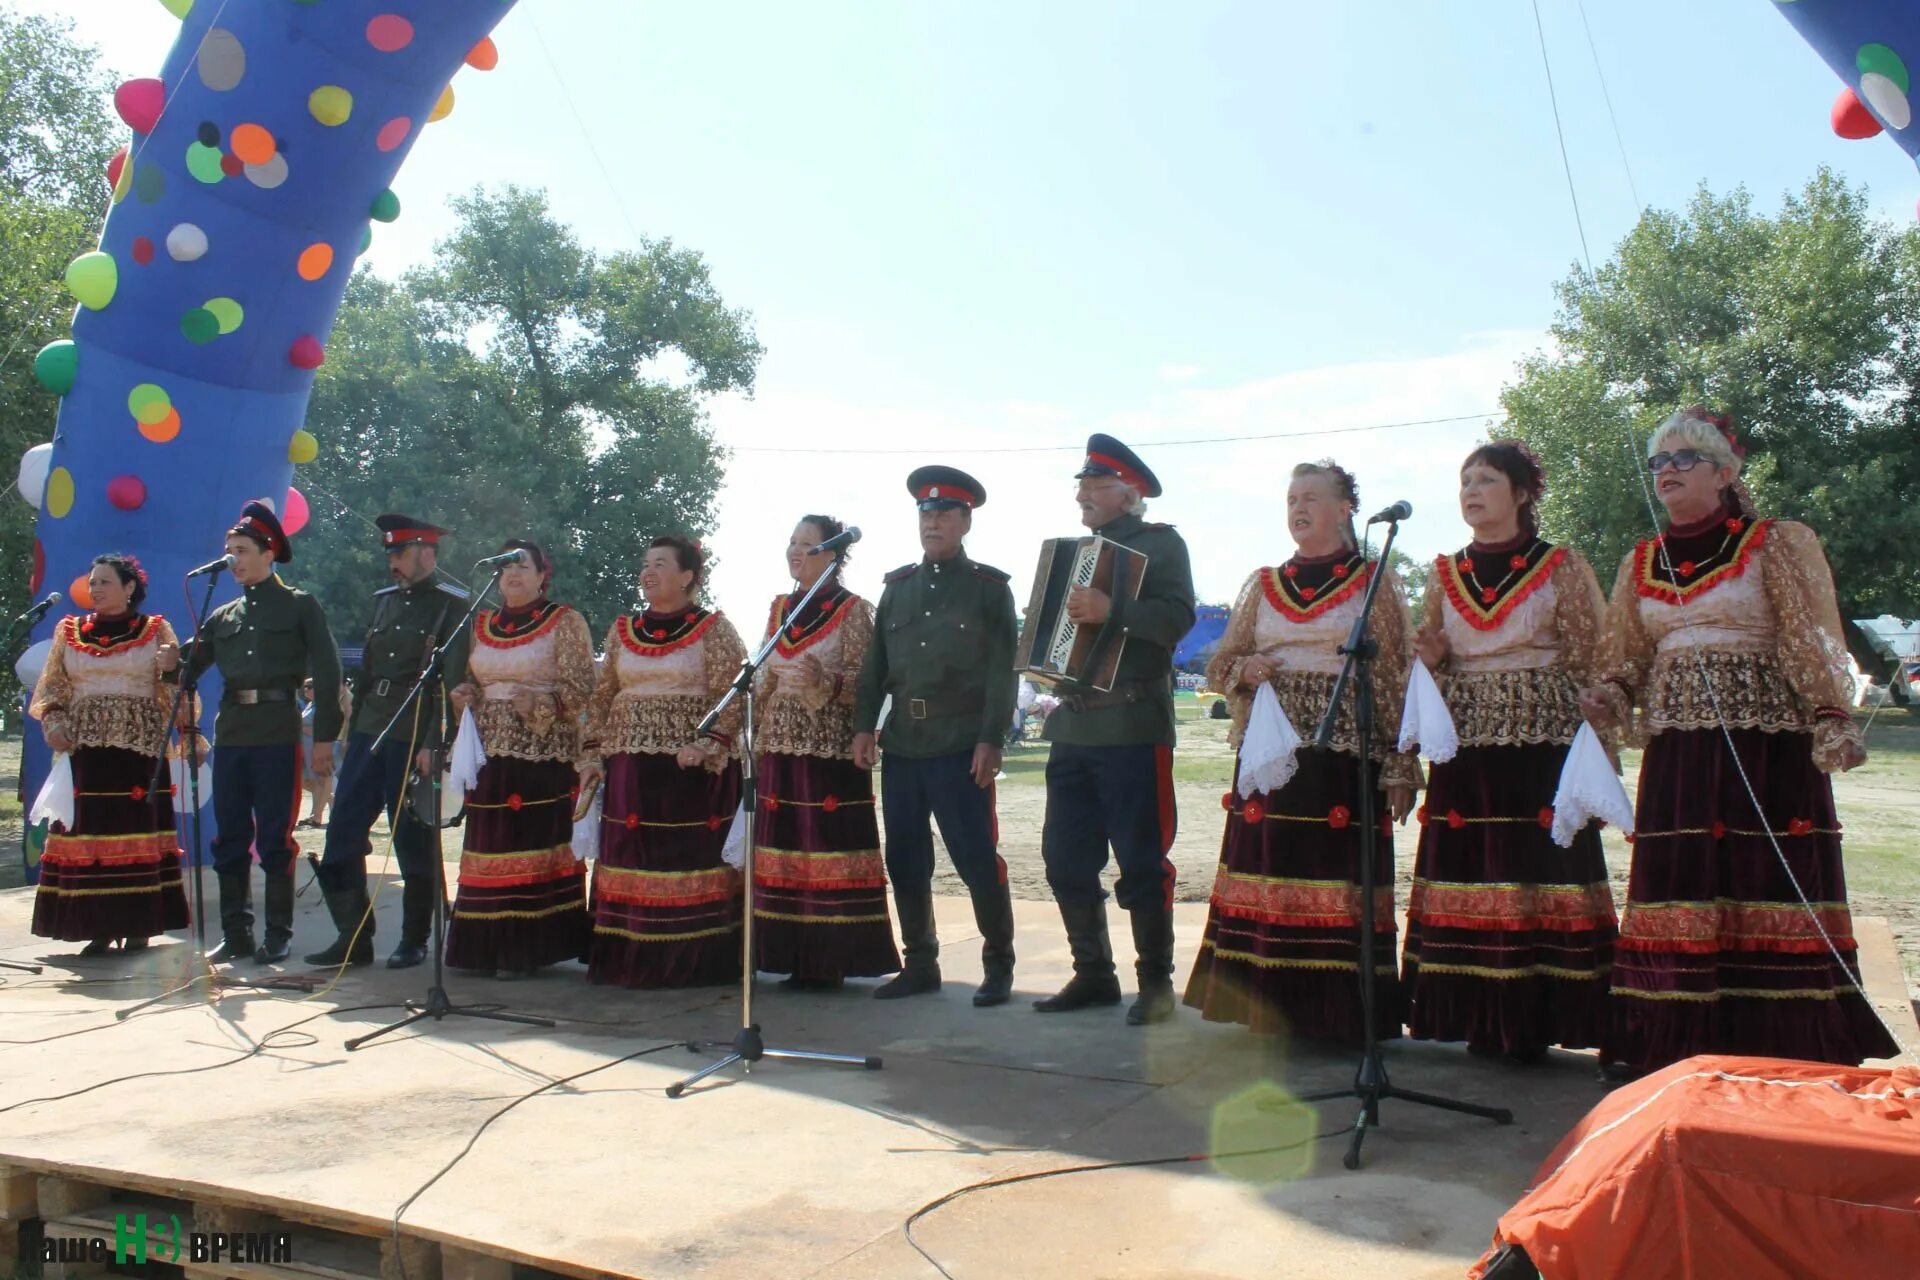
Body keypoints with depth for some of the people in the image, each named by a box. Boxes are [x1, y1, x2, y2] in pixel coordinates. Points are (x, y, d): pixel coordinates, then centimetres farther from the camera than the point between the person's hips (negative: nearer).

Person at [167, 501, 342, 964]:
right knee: (230, 838, 8)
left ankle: (278, 934, 9)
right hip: (230, 733, 5)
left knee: (275, 838, 0)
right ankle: (235, 933, 16)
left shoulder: (300, 606, 3)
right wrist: (171, 664, -12)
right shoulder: (223, 616, 16)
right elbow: (190, 666, 12)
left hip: (278, 734, -5)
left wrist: (324, 738, -8)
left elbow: (327, 673, -2)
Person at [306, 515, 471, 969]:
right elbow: (366, 669, 19)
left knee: (414, 843, 2)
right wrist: (353, 732, 15)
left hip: (414, 740, -7)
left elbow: (454, 682, -12)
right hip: (368, 734, 7)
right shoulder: (384, 600, 15)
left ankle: (414, 941, 15)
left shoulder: (455, 605, -6)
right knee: (343, 836, 5)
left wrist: (433, 744, -18)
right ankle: (353, 937, 15)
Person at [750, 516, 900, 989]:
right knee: (785, 847, 4)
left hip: (832, 748, -6)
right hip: (781, 746, 6)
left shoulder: (852, 611, -2)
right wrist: (757, 740, 15)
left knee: (830, 848, -6)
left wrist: (824, 681, -24)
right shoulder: (780, 608, 15)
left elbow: (865, 680, -6)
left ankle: (832, 958, 3)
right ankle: (797, 957, 12)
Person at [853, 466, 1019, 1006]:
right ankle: (920, 963, 21)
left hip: (961, 748, -5)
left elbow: (1002, 671, -4)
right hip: (902, 745, 5)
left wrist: (990, 741, -12)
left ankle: (998, 966, 12)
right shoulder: (897, 586, 15)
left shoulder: (989, 587, 2)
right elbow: (875, 663, 13)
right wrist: (864, 725, 3)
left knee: (978, 860, -2)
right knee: (905, 861, 9)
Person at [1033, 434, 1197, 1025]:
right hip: (1073, 726, 7)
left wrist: (1112, 611, -30)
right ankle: (1093, 973, 21)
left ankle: (1156, 981, 9)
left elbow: (1178, 616, -18)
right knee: (1066, 860, 8)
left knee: (1141, 862, -3)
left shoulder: (1160, 543, -1)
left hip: (1132, 728, -7)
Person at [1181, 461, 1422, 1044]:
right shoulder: (1263, 585, 15)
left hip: (1345, 750, -3)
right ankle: (1276, 1005, 12)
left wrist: (1400, 769, -7)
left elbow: (1398, 678, 0)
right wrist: (1246, 670, -4)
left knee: (1340, 878, -5)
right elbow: (1220, 667, 20)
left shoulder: (1375, 580, 4)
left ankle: (1341, 1012, 6)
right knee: (1269, 872, 1)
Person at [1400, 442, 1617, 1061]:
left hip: (1543, 746, -3)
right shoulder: (1446, 574, 13)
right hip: (1466, 748, 4)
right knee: (1466, 876, 1)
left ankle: (1534, 1022, 3)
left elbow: (1592, 662, -1)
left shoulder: (1562, 567, 2)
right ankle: (1482, 1021, 10)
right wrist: (1430, 656, -4)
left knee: (1539, 875, -6)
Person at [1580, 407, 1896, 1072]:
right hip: (1676, 751, 4)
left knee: (1771, 892, -4)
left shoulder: (1779, 546, 2)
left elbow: (1814, 644, -4)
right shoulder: (1641, 563, 14)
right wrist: (1610, 699, -2)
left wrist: (1831, 723, -15)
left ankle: (1785, 1046, 5)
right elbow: (1627, 659, 18)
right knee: (1677, 893, 2)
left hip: (1769, 746, -4)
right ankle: (1674, 1043, 8)